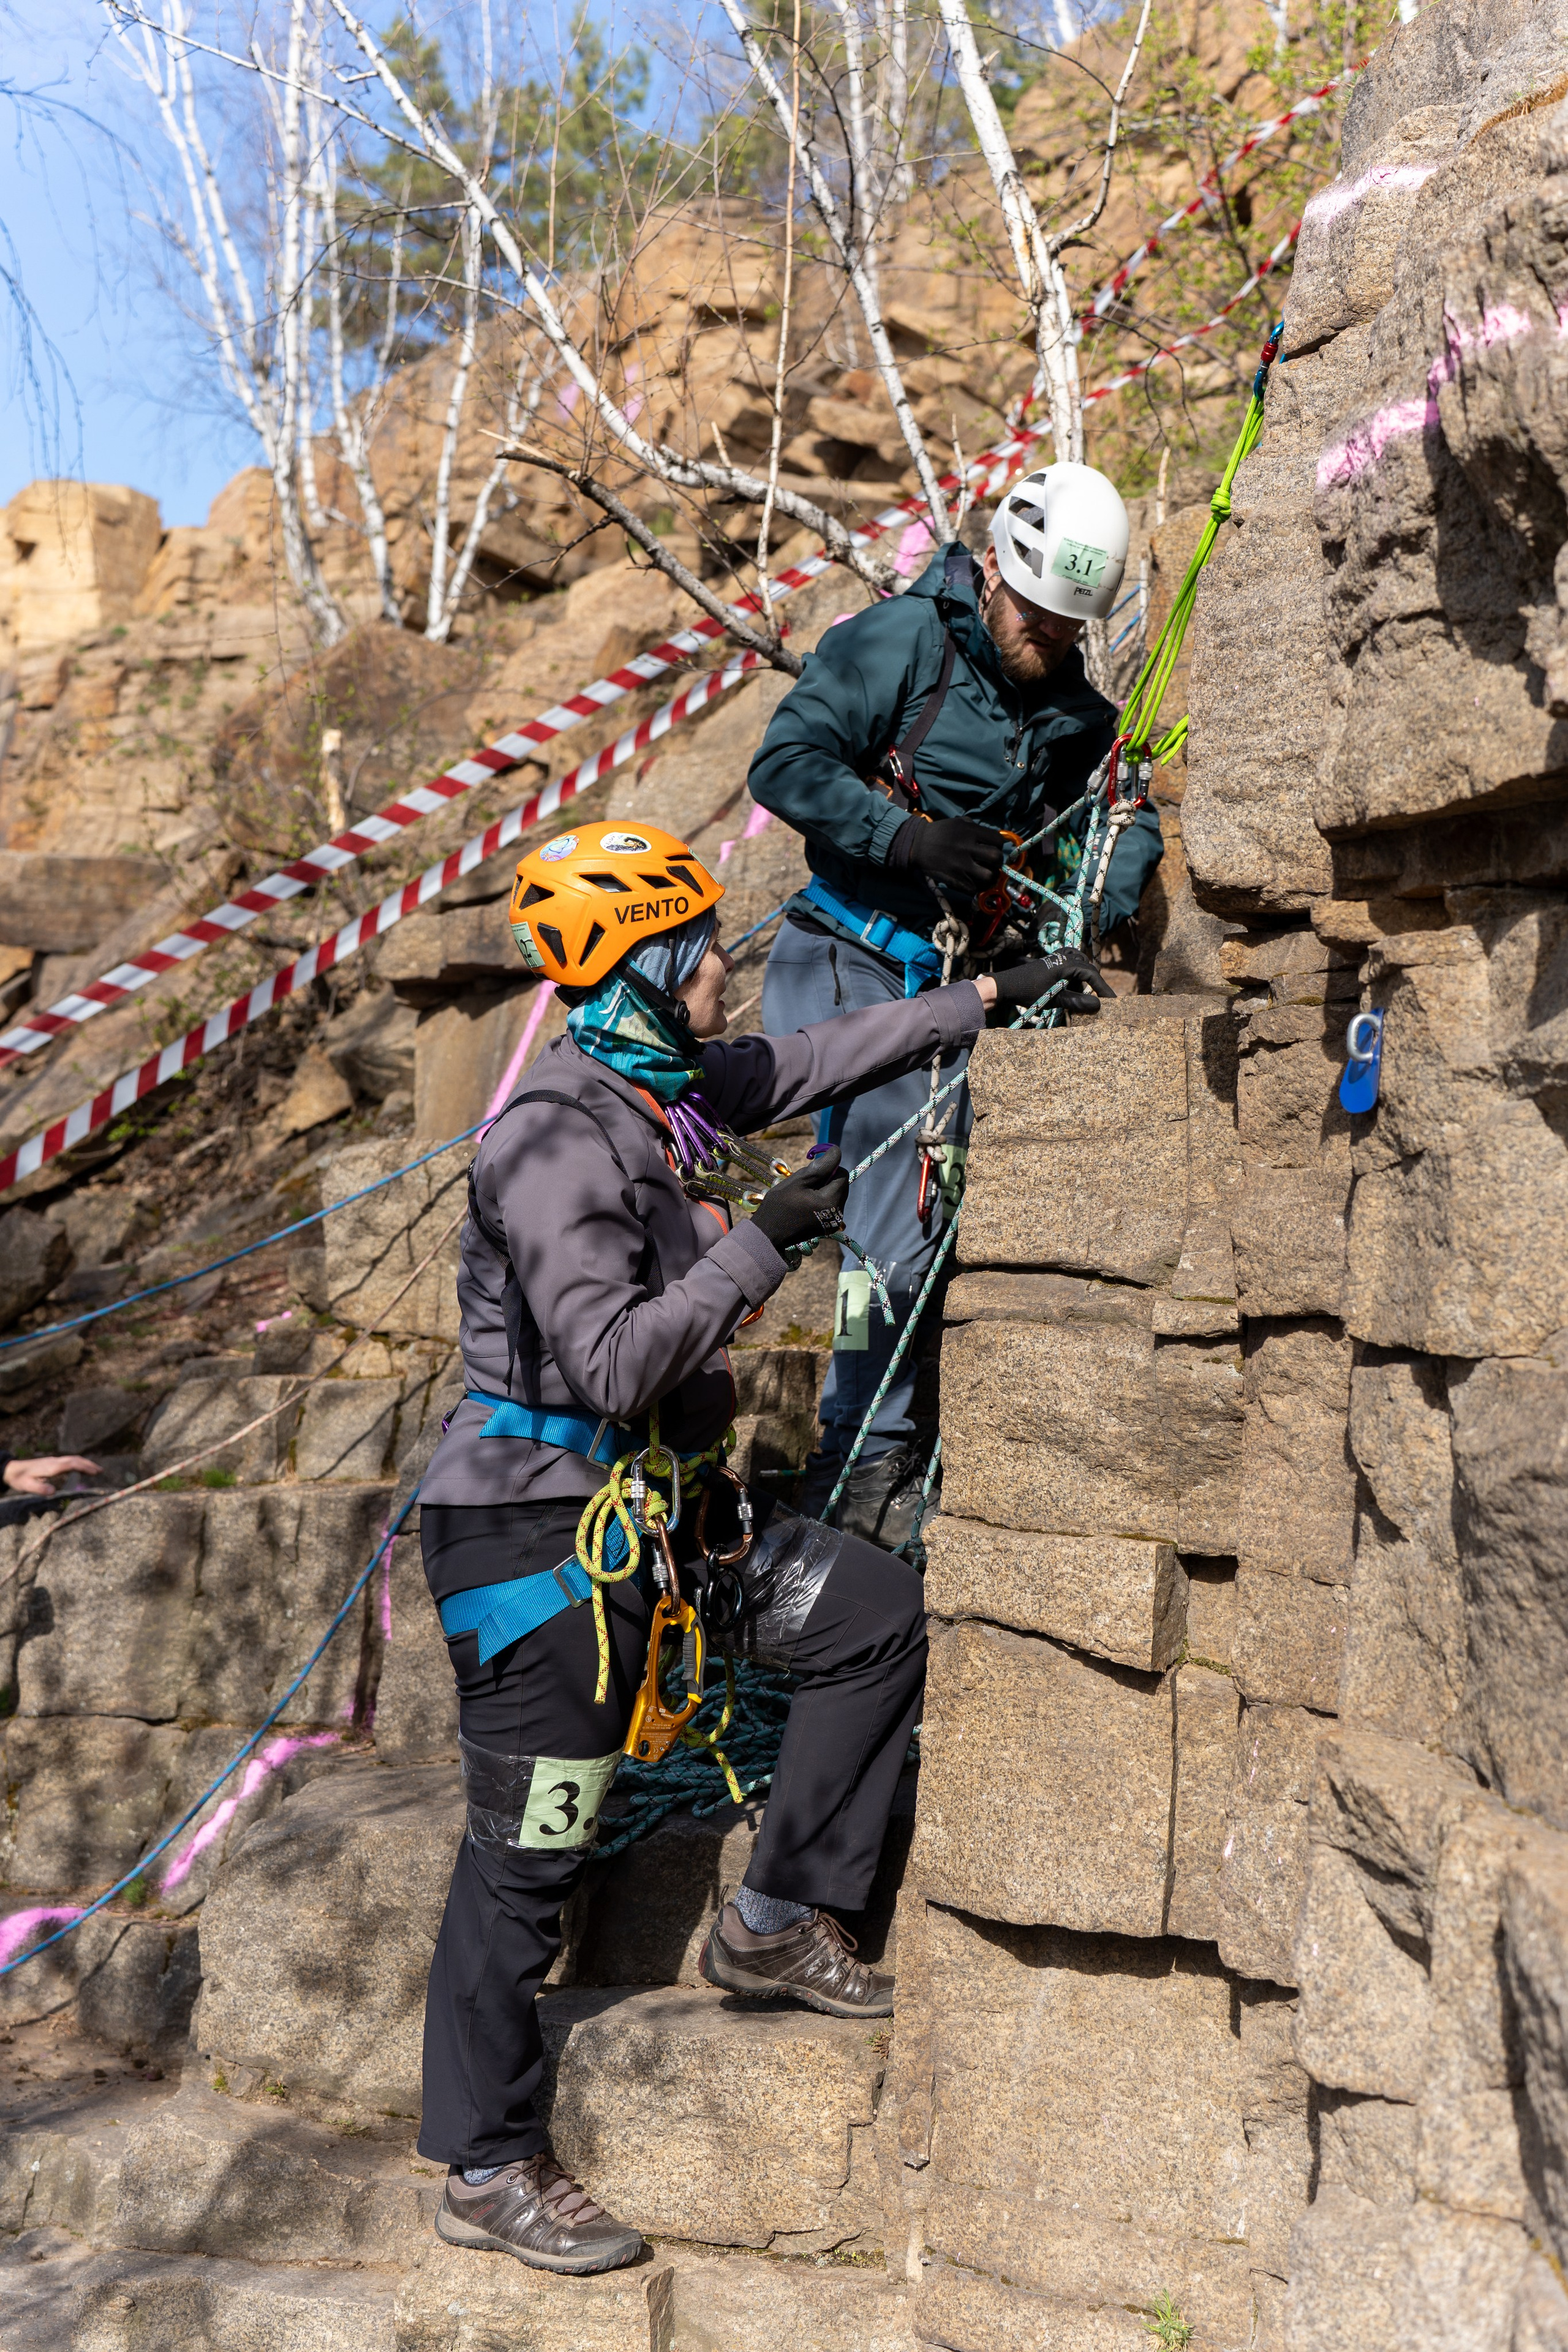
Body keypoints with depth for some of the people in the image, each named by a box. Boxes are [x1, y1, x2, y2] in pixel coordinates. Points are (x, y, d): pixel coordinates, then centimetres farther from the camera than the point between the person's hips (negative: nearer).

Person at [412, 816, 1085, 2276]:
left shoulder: (675, 1087, 6)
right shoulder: (560, 1141, -22)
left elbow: (821, 1060, 21)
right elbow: (613, 1361, -28)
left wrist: (985, 997, 26)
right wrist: (760, 1243, -24)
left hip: (654, 1502, 9)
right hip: (540, 1521, -9)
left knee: (877, 1619, 12)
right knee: (529, 1850, 0)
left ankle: (775, 1920, 20)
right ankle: (482, 2168, 15)